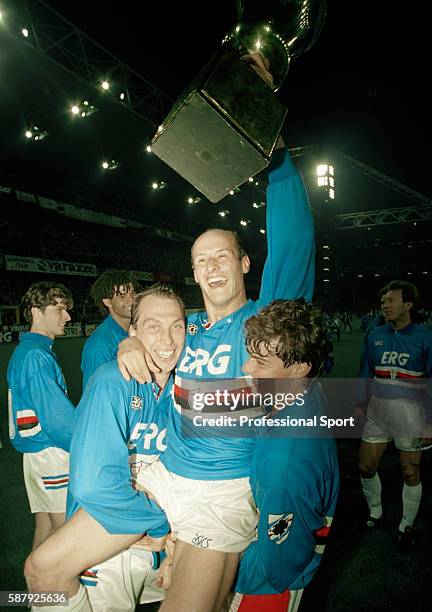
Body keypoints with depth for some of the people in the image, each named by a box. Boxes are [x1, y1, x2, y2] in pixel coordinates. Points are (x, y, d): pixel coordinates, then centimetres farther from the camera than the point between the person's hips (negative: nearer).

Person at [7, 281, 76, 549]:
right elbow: (58, 417, -23)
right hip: (51, 454, -9)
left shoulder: (26, 351, 13)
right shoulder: (36, 356, -20)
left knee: (45, 527, 19)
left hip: (36, 453, 9)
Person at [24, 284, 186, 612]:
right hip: (115, 507, -2)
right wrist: (162, 518, -16)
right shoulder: (111, 382, -21)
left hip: (167, 502, 3)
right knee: (42, 567, -16)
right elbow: (93, 483, -25)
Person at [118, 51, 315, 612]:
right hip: (163, 477, 6)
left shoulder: (264, 319, -10)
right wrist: (130, 342, -4)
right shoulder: (185, 327, 5)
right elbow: (146, 325, 22)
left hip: (225, 495, -5)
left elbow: (292, 240, -23)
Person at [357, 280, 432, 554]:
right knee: (366, 467, 8)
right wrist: (360, 406, 7)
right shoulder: (375, 336, 1)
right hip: (378, 410, 4)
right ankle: (375, 513, 34)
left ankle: (407, 526, 32)